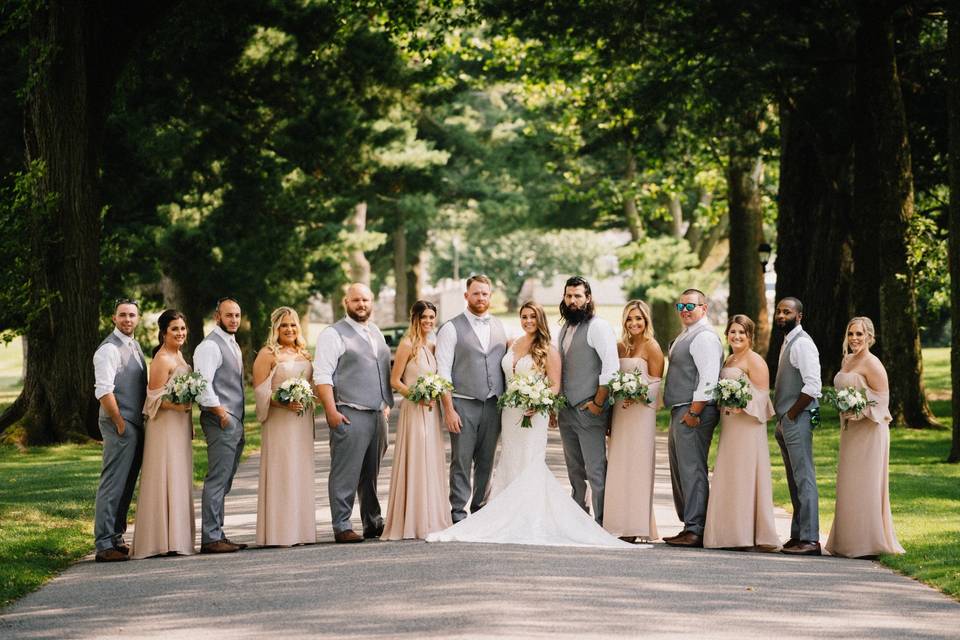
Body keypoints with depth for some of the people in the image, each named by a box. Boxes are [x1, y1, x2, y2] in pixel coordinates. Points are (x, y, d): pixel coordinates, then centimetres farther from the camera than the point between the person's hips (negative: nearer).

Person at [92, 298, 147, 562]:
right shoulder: (109, 349, -12)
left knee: (127, 485, 13)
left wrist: (139, 422, 15)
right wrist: (120, 422, -17)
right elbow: (103, 391, -19)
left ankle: (116, 537, 20)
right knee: (113, 485, -10)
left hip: (136, 424, 9)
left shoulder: (134, 347, 17)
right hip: (120, 425, -9)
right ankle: (104, 545, -11)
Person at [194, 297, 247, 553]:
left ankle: (217, 535, 15)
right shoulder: (209, 346, -10)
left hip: (235, 422, 10)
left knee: (223, 482, 11)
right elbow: (202, 385, -19)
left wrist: (238, 421, 19)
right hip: (220, 420, -10)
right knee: (217, 481, -11)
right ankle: (210, 539, -11)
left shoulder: (234, 346, 20)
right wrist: (219, 411, -20)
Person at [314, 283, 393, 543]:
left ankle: (374, 523, 20)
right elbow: (322, 375, -10)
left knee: (371, 473, 13)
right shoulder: (334, 334, -4)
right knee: (345, 473, -7)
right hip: (350, 414, -7)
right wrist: (331, 411, -17)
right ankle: (342, 527, -6)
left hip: (378, 414, 7)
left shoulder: (376, 333, 19)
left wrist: (387, 403, 18)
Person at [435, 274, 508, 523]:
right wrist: (448, 409, -12)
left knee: (486, 461, 8)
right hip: (463, 404, -4)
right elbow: (443, 371, -6)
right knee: (461, 461, -3)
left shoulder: (499, 327, 12)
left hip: (492, 404, 4)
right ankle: (458, 513, 1)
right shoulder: (452, 328, -2)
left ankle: (480, 510, 18)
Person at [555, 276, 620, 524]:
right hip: (566, 411, 8)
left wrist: (598, 403, -16)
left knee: (595, 471, -8)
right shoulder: (565, 329, 17)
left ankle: (601, 523, -6)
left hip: (589, 411, -8)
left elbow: (611, 366, -16)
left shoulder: (598, 327, -9)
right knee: (575, 471, 12)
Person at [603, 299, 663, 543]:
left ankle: (636, 526, -4)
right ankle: (619, 526, 6)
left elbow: (656, 383, -6)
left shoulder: (651, 347, -3)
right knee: (618, 466, 4)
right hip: (619, 411, 6)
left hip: (640, 411, -6)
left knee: (636, 466, -6)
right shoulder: (620, 347, 15)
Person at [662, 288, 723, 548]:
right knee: (679, 470, 15)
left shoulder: (704, 337, -12)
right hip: (680, 411, 11)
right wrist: (681, 412, 19)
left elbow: (708, 378, -21)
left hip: (694, 412, -11)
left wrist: (694, 412, -22)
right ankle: (688, 526, 21)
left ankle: (695, 531, -11)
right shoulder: (685, 336, 20)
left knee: (692, 470, -11)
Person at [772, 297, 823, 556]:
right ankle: (798, 535, 16)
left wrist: (791, 414, -15)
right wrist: (782, 419, 14)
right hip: (786, 421, 10)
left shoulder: (802, 343, -13)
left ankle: (809, 539, -11)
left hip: (797, 420, -10)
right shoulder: (787, 342, 17)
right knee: (795, 481, 12)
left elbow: (812, 387, -22)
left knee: (804, 479, -10)